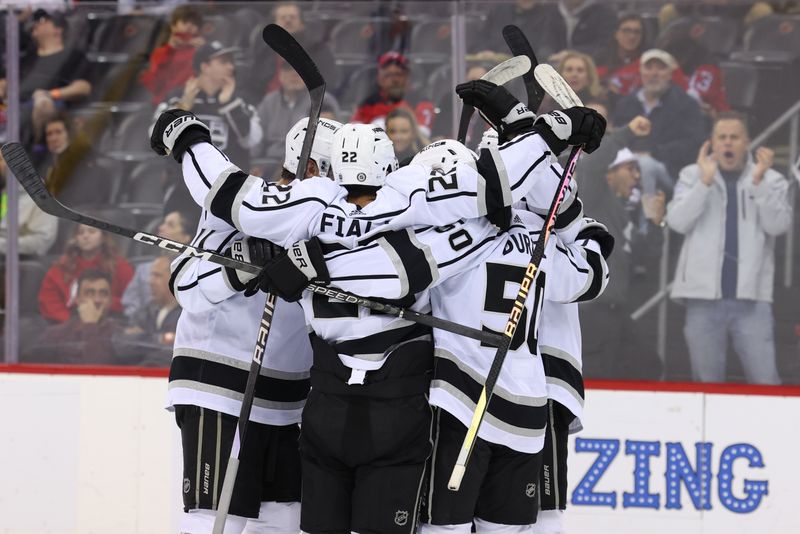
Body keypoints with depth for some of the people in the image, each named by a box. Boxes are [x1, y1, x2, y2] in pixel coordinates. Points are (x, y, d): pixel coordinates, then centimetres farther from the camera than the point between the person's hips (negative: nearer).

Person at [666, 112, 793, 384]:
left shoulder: (771, 180, 9)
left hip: (751, 299, -1)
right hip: (704, 296, 1)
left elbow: (778, 224, -6)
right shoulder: (693, 176, 9)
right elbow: (677, 221, -5)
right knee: (706, 381, 5)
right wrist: (705, 181, -15)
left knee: (766, 381, -7)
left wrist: (759, 182, -16)